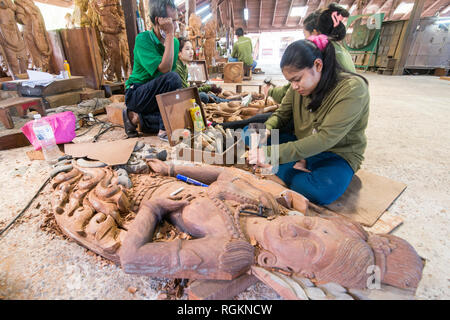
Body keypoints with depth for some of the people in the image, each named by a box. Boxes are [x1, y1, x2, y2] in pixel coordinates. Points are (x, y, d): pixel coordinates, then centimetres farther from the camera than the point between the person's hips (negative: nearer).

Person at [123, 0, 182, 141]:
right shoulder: (143, 39, -13)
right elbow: (164, 69, -27)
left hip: (157, 96, 7)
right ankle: (164, 130, -23)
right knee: (172, 77, -31)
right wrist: (170, 35, -23)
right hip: (136, 95, -7)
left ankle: (137, 117, -1)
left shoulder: (175, 42, 7)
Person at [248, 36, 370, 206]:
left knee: (323, 190, -39)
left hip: (338, 154, -5)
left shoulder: (352, 88, -23)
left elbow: (325, 139, -30)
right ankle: (300, 165, -15)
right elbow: (282, 114, 6)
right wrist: (266, 129, -20)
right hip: (302, 146, 6)